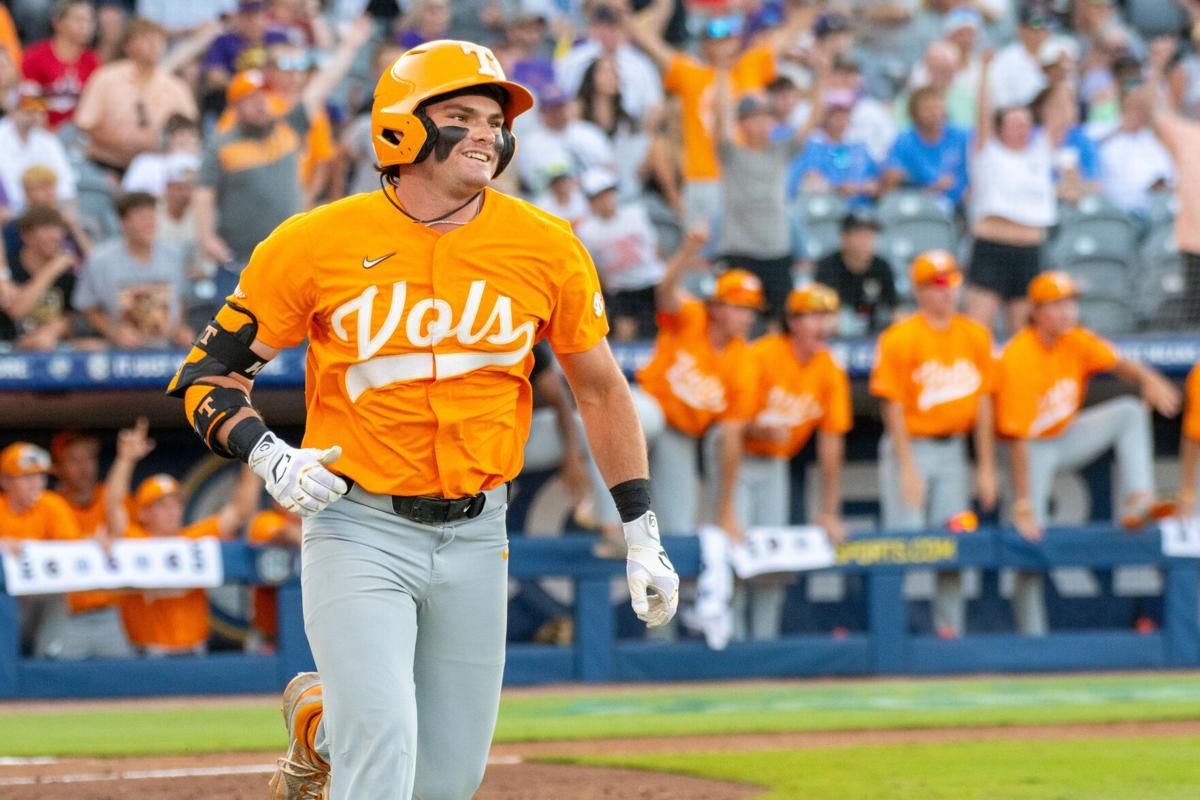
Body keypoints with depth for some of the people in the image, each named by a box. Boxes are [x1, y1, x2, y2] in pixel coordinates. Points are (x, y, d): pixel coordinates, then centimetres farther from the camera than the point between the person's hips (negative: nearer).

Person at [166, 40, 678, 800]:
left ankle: (322, 721, 38)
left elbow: (600, 389, 11)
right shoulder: (318, 243, -8)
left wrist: (644, 537, 8)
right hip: (358, 529, -3)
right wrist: (267, 455, -19)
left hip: (475, 535, 3)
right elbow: (205, 374, 0)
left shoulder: (546, 247, -2)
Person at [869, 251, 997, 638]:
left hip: (952, 447, 5)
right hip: (910, 446, -5)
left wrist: (986, 467, 7)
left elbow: (982, 403, 8)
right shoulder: (900, 338, -10)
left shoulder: (975, 337, 5)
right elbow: (894, 405, -10)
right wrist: (907, 467, -14)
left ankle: (950, 628, 11)